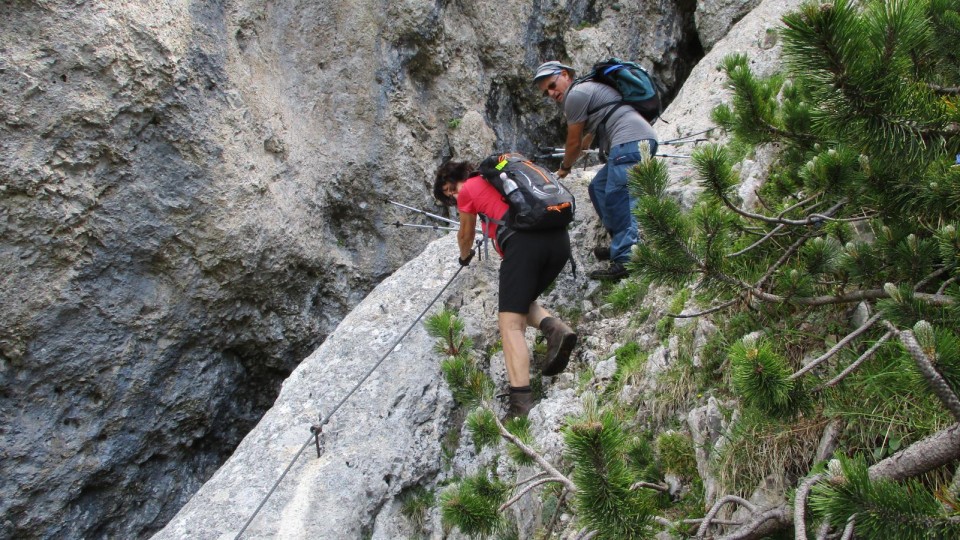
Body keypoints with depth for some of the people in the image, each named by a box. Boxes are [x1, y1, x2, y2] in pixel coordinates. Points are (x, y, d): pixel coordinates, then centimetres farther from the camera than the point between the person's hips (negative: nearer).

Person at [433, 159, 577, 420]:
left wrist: (465, 256, 52)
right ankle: (555, 328, -6)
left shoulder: (467, 191, 15)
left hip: (524, 241, -7)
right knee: (521, 301, 24)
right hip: (560, 239, 7)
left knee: (511, 324, -8)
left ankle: (521, 401, -21)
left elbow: (465, 235, 31)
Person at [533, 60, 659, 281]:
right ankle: (620, 245, 14)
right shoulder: (588, 90, 30)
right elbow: (588, 136, 45)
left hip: (630, 140, -11)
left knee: (617, 200, -17)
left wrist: (565, 167, 23)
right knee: (598, 188, 16)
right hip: (643, 140, 11)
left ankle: (625, 261, -24)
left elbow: (574, 142, 5)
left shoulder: (575, 94, 0)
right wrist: (575, 153, 62)